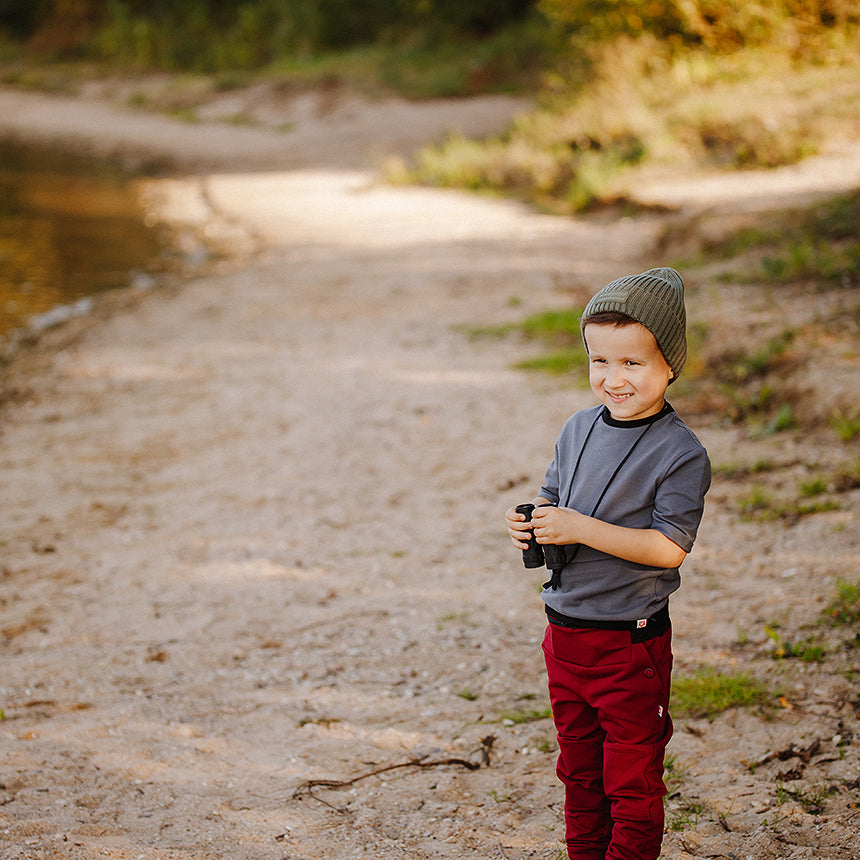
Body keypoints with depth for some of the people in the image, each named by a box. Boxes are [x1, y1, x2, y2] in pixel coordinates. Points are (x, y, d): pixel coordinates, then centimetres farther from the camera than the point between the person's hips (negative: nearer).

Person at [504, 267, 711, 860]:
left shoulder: (680, 453, -16)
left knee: (632, 780, 6)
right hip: (565, 630, 7)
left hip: (632, 643, -7)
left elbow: (670, 546, -21)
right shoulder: (579, 429, 4)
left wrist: (581, 528, -26)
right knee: (579, 771, 21)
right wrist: (530, 525, -6)